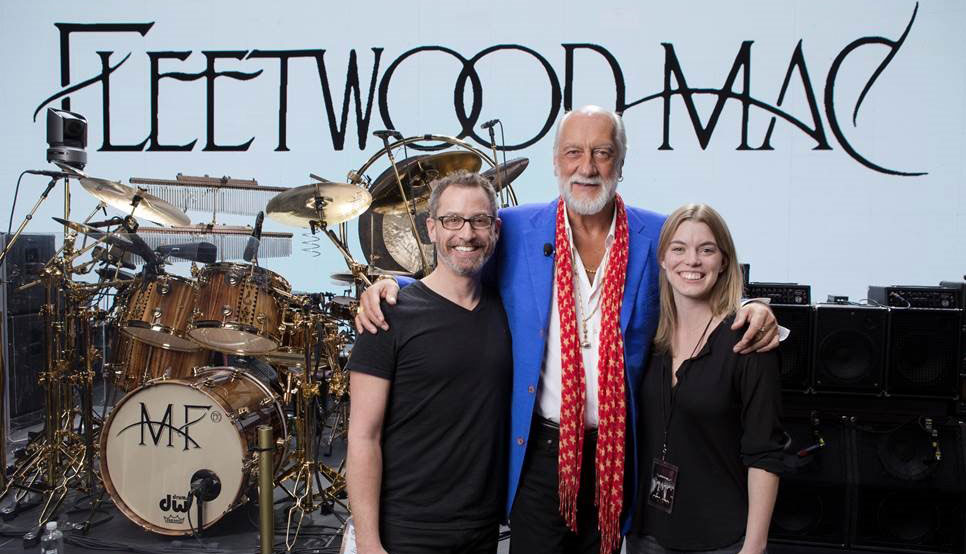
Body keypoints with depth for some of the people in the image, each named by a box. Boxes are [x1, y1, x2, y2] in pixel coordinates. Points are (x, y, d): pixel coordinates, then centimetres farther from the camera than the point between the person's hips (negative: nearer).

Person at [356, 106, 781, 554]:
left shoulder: (658, 237, 0)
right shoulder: (514, 229, -2)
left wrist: (750, 311, -10)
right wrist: (389, 286, -9)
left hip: (616, 450, 2)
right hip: (537, 449, -1)